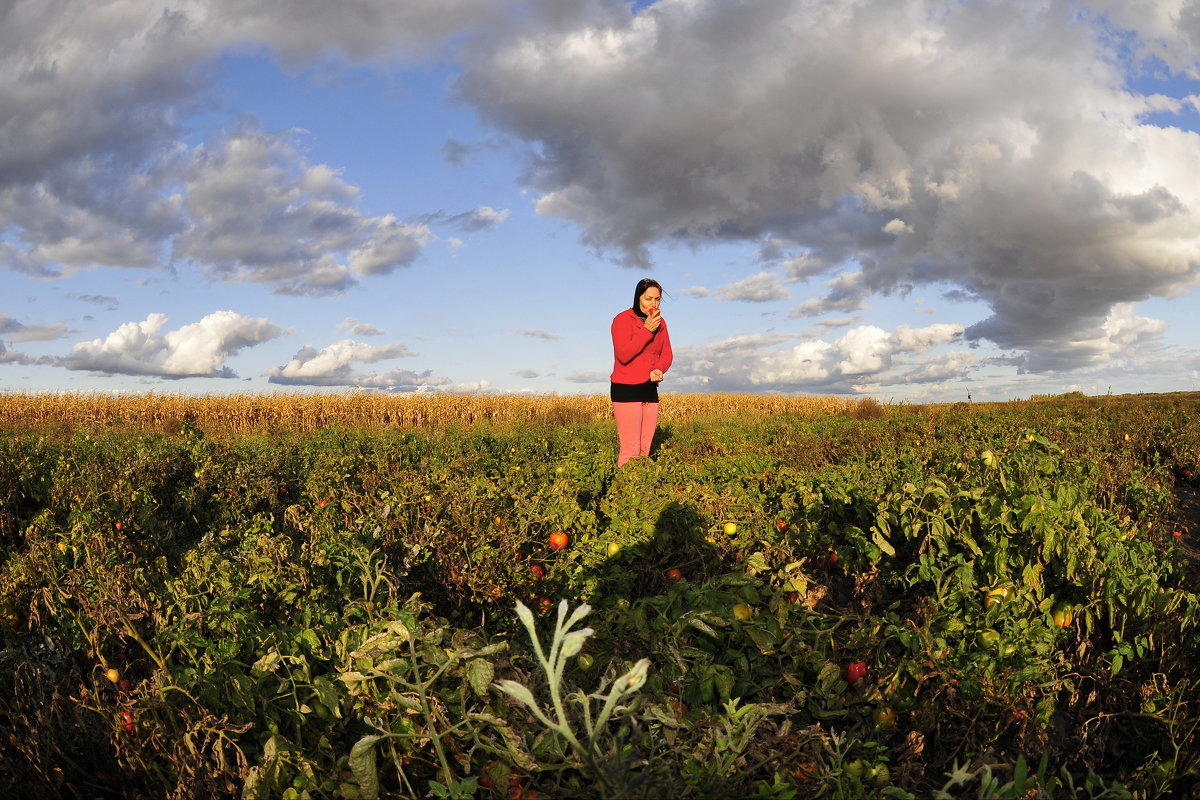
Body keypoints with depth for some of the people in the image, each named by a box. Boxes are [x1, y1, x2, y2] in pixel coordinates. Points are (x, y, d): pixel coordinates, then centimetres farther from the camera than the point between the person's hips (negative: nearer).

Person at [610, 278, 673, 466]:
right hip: (627, 389, -6)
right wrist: (647, 330, -18)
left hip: (650, 389, 6)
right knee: (631, 450, -12)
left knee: (645, 449, 3)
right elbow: (623, 355, -17)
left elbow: (666, 354, 14)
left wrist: (659, 370, -7)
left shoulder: (660, 322, 12)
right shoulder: (623, 320, -7)